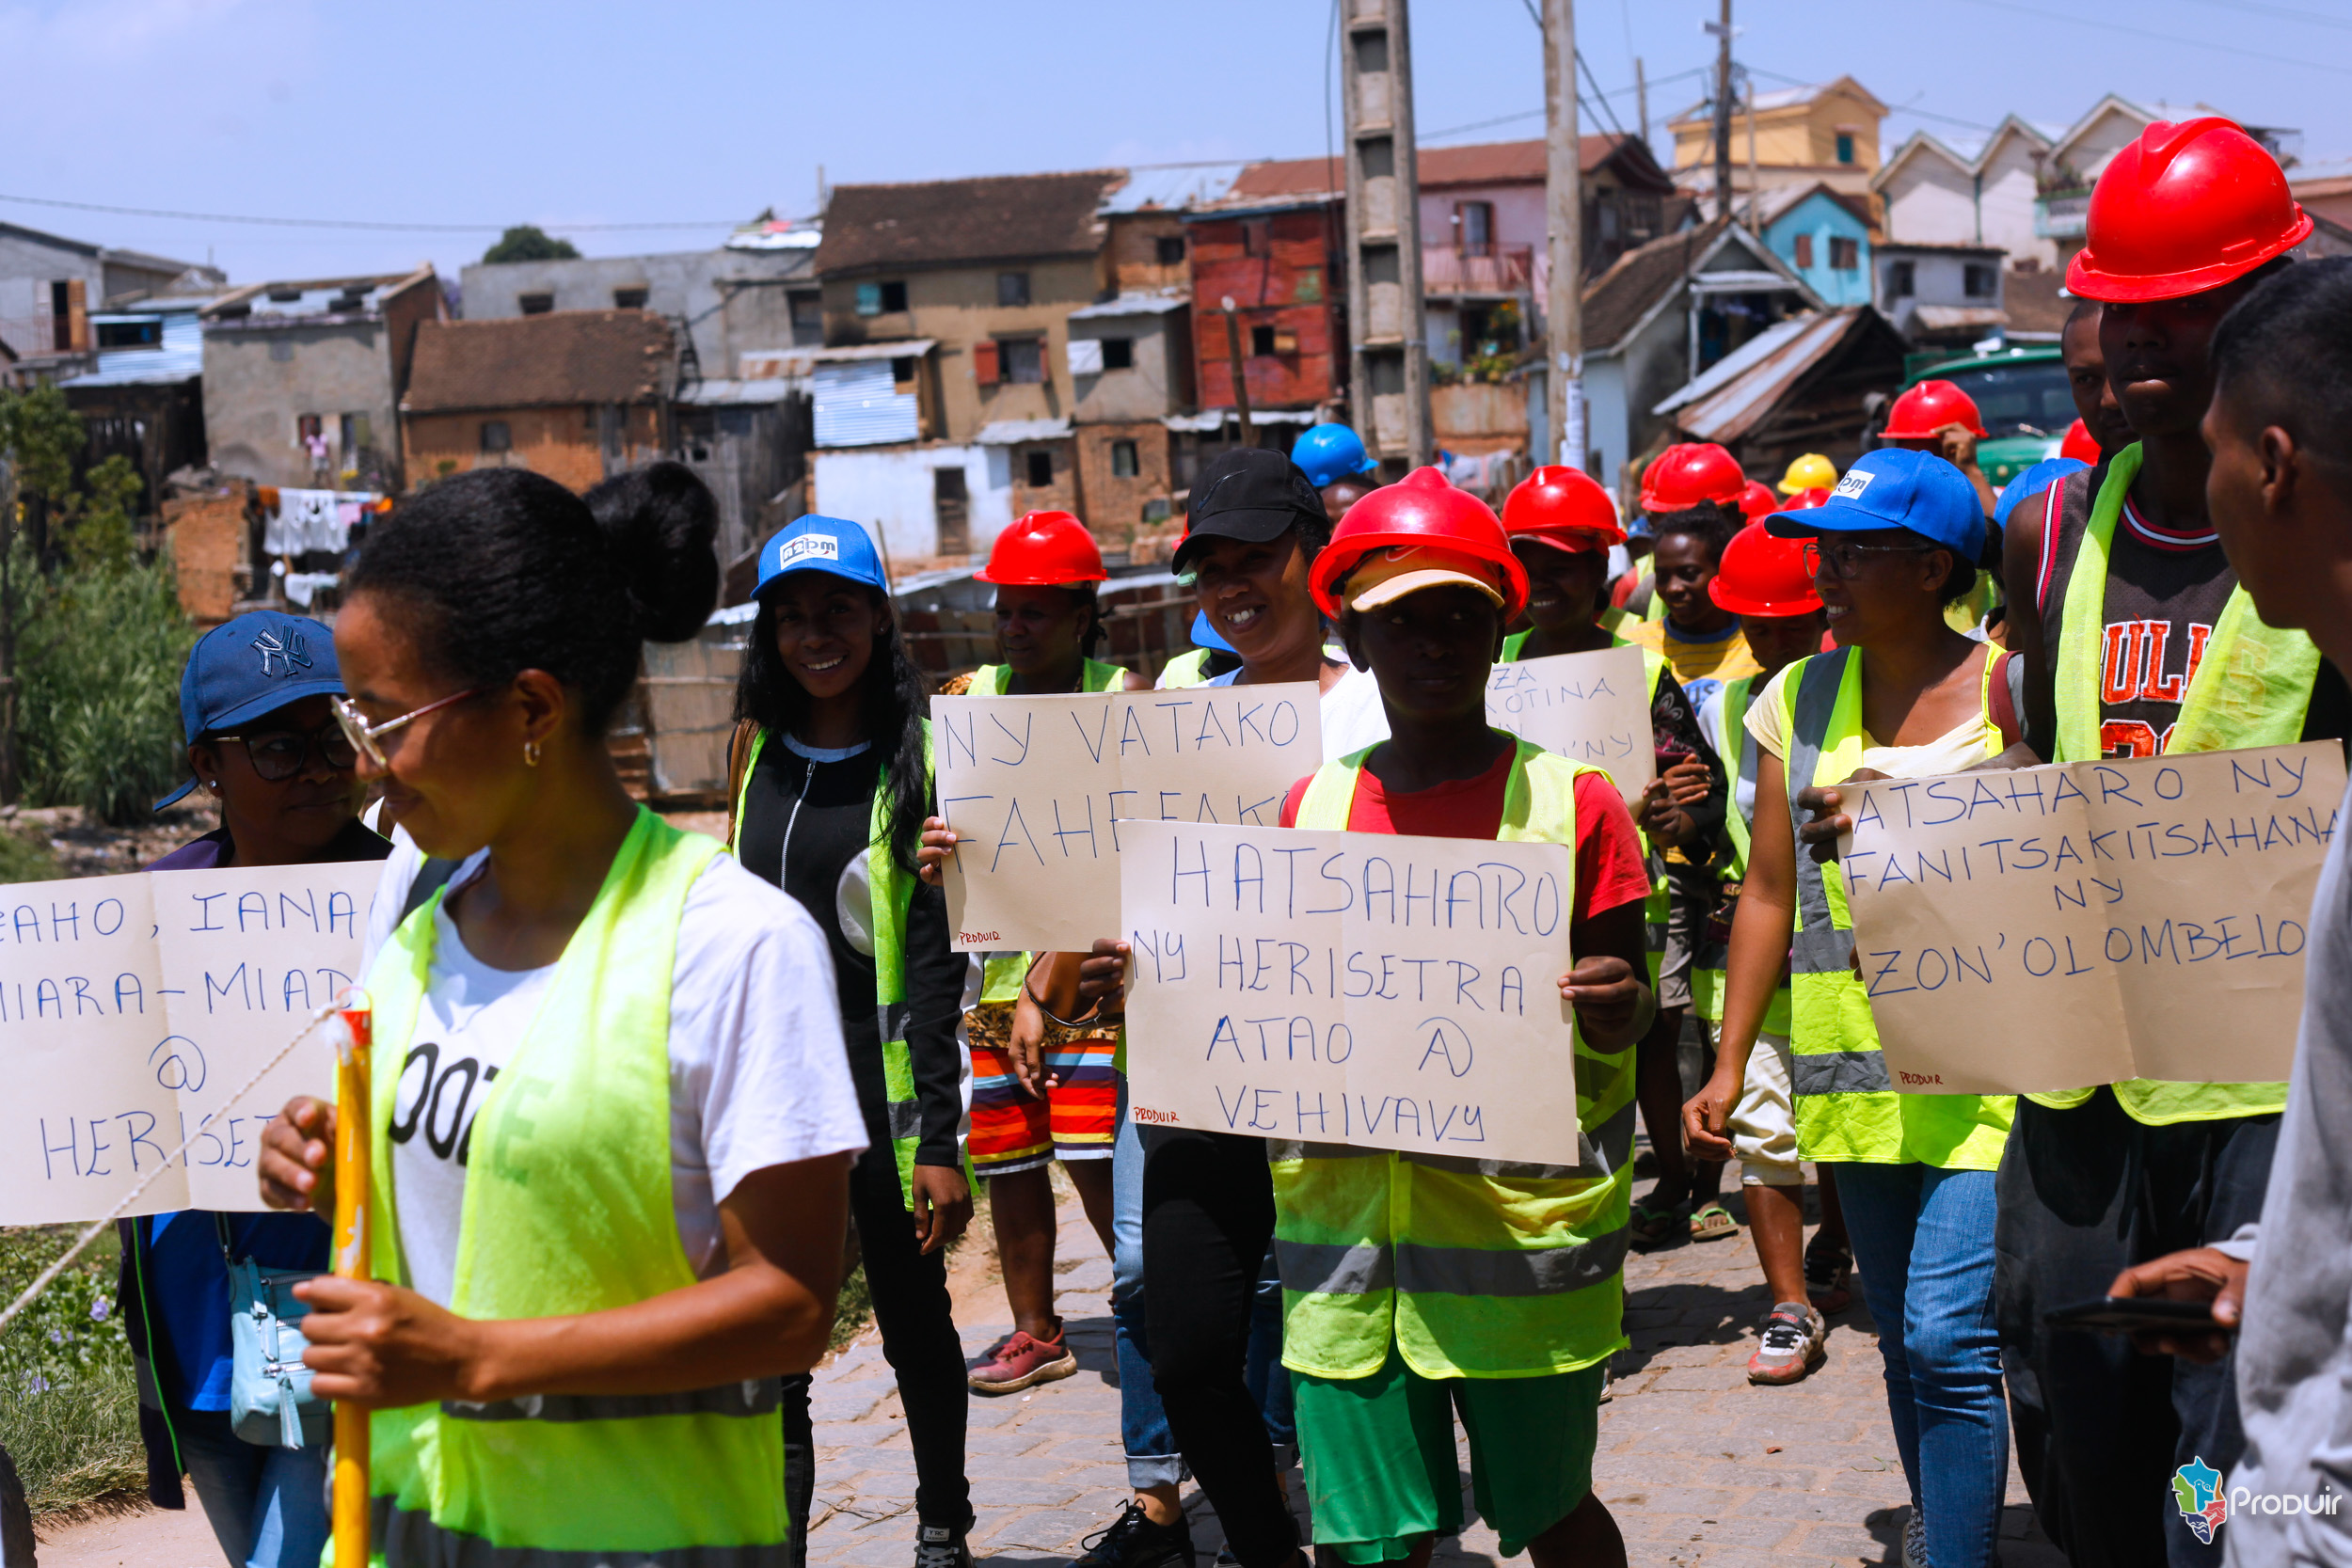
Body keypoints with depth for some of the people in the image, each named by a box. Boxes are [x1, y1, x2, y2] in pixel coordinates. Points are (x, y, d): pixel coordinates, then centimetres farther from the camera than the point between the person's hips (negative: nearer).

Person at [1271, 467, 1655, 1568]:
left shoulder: (1571, 802, -2)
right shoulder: (1312, 809, 7)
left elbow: (1620, 1019, 0)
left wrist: (1613, 1008, -23)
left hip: (1524, 1223, -2)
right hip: (1347, 1231, 3)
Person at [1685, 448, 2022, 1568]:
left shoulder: (2007, 686, -4)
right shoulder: (1799, 699, 10)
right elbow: (1769, 890, 13)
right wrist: (1730, 1065, 9)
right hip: (1853, 1070, 5)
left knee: (1948, 1339, -13)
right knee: (1907, 1345, 13)